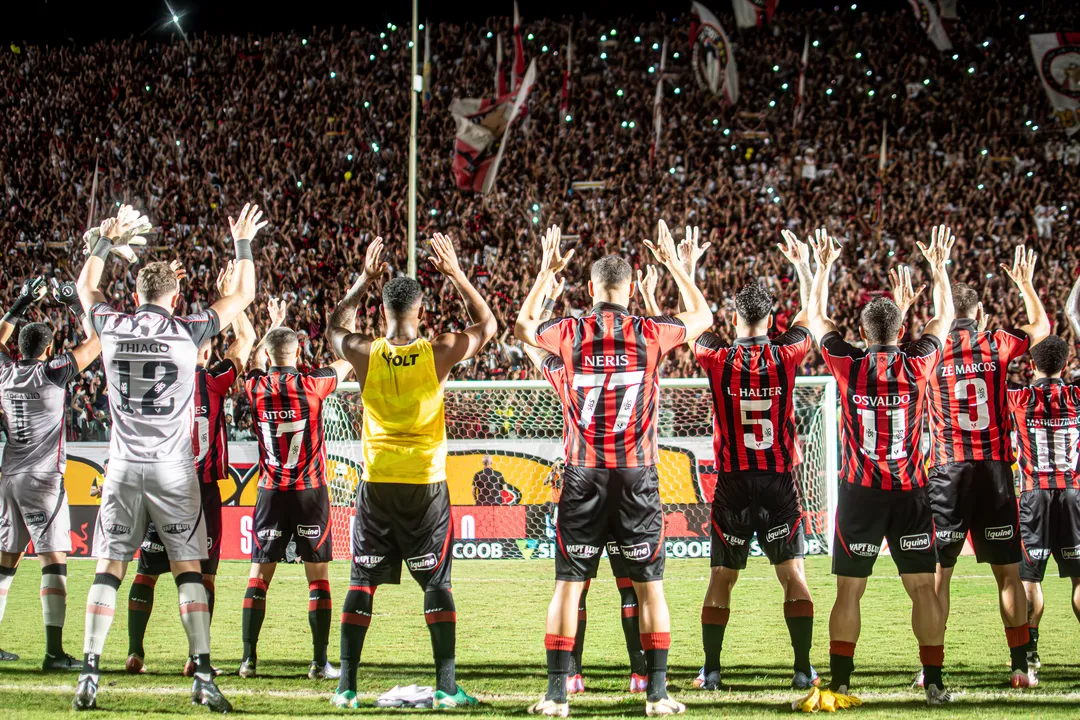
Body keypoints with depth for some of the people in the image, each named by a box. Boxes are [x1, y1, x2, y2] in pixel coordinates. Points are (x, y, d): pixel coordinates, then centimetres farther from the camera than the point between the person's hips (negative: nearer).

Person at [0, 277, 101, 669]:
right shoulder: (52, 373, -10)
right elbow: (95, 342, -2)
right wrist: (76, 304, 8)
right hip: (42, 479, -6)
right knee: (54, 561, -7)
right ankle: (54, 651, -16)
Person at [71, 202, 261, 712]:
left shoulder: (112, 329, 1)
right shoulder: (188, 332, -4)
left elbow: (86, 287, 23)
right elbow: (243, 296, 10)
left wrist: (106, 240, 30)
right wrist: (242, 245, 22)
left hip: (124, 467, 2)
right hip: (173, 469, -2)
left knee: (108, 570, 4)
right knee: (188, 570, 1)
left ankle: (89, 676, -1)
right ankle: (203, 676, -6)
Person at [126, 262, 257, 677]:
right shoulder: (212, 382, -8)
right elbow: (245, 339, 5)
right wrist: (229, 298, 11)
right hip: (201, 489, -3)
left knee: (146, 573, 8)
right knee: (202, 575, 2)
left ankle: (135, 652, 5)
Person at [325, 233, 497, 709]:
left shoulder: (364, 353, -7)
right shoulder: (439, 353, -10)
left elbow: (336, 328, 18)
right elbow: (487, 326, 9)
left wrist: (365, 279, 19)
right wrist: (455, 275, 10)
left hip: (377, 482, 1)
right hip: (426, 482, -1)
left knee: (362, 584, 8)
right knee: (436, 583, 5)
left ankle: (346, 686, 6)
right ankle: (447, 688, 1)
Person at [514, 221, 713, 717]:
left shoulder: (570, 333, -2)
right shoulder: (650, 334, -3)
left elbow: (523, 327, 21)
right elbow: (702, 316, 18)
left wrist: (546, 273, 28)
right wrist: (673, 264, 26)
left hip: (583, 474, 0)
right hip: (637, 474, 0)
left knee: (568, 583, 4)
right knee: (650, 586, 6)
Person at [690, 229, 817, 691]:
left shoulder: (718, 360, -6)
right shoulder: (785, 357, -5)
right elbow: (809, 317, 15)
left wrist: (687, 271, 22)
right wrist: (802, 266, 27)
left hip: (732, 483, 0)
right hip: (779, 481, 0)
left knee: (721, 579, 7)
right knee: (793, 576, 5)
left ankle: (711, 671, 6)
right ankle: (803, 670, 2)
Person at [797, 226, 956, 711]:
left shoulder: (848, 366, -5)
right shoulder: (917, 365, -4)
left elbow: (817, 319, 13)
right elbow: (943, 318, 16)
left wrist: (823, 266, 24)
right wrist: (938, 267, 27)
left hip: (859, 492, 0)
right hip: (910, 491, 0)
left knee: (849, 590, 2)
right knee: (922, 587, 4)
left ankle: (839, 684, 0)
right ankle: (935, 683, 4)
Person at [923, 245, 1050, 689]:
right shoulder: (996, 347, 1)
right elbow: (1042, 327, 20)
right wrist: (1025, 284, 33)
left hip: (948, 473, 0)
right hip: (994, 470, 0)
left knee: (938, 571, 4)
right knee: (1008, 572, 7)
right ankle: (1021, 667, 7)